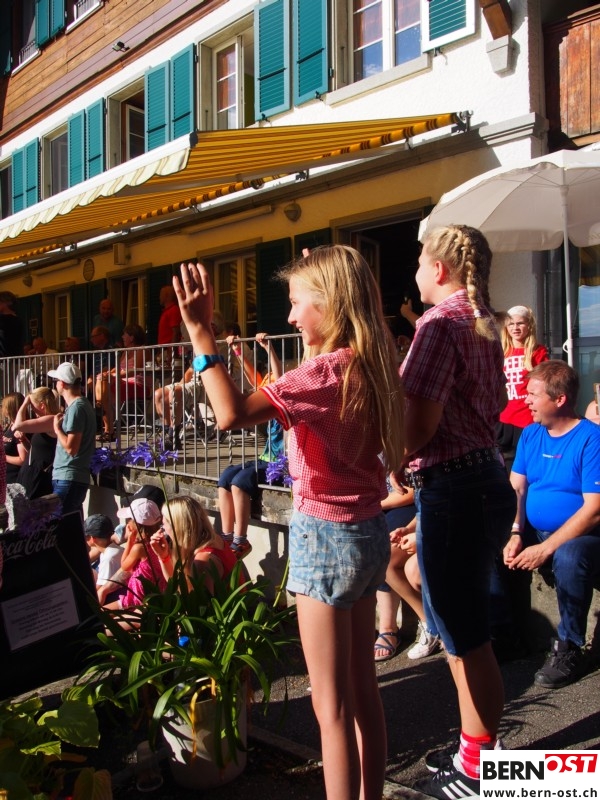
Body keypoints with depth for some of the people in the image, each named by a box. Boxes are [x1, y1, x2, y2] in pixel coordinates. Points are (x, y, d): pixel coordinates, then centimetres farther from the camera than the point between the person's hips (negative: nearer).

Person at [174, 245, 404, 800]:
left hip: (326, 535, -9)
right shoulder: (369, 365, 5)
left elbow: (233, 414, -31)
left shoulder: (327, 369, -20)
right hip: (368, 530, 9)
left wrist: (200, 331, -25)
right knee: (363, 689, 20)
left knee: (331, 704, 4)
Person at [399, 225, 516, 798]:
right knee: (465, 630, 21)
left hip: (452, 487, -10)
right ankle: (476, 751, 36)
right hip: (487, 476, 10)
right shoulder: (482, 324, 14)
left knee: (465, 640, 4)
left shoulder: (440, 323, -15)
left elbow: (416, 429, -21)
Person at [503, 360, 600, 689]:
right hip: (535, 532, 6)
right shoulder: (530, 434, 7)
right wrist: (515, 534, -12)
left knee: (568, 558, -36)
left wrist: (546, 548, -24)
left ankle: (568, 648, -14)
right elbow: (516, 488, 5)